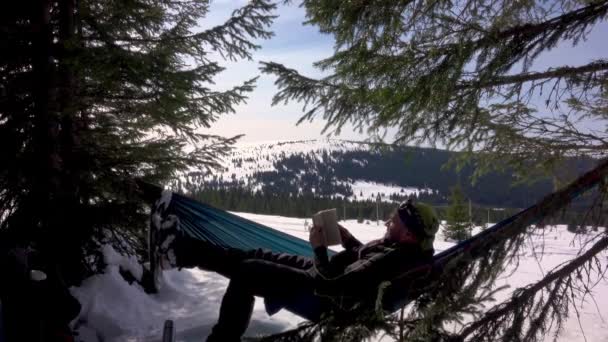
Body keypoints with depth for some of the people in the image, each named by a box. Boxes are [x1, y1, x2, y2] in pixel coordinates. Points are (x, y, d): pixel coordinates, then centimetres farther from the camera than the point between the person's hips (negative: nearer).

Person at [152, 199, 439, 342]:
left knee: (246, 273, -9)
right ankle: (182, 250, 19)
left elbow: (331, 287, -32)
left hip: (320, 290, -9)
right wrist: (349, 240, 1)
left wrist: (319, 248, -21)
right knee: (255, 257, 9)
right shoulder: (405, 246, -2)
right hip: (328, 272, 9)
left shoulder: (393, 260, -32)